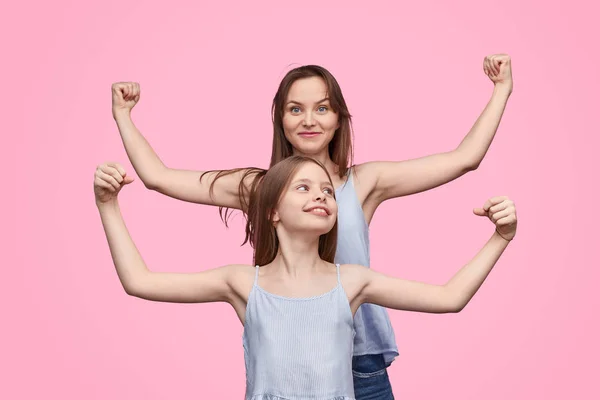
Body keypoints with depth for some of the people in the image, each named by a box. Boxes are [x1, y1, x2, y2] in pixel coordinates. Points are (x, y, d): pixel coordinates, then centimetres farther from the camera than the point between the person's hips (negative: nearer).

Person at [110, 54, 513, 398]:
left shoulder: (364, 183, 0)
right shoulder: (258, 188, 3)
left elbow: (464, 159, 0)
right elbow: (158, 177, 4)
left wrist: (502, 91, 3)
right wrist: (123, 116, 7)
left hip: (359, 363, 0)